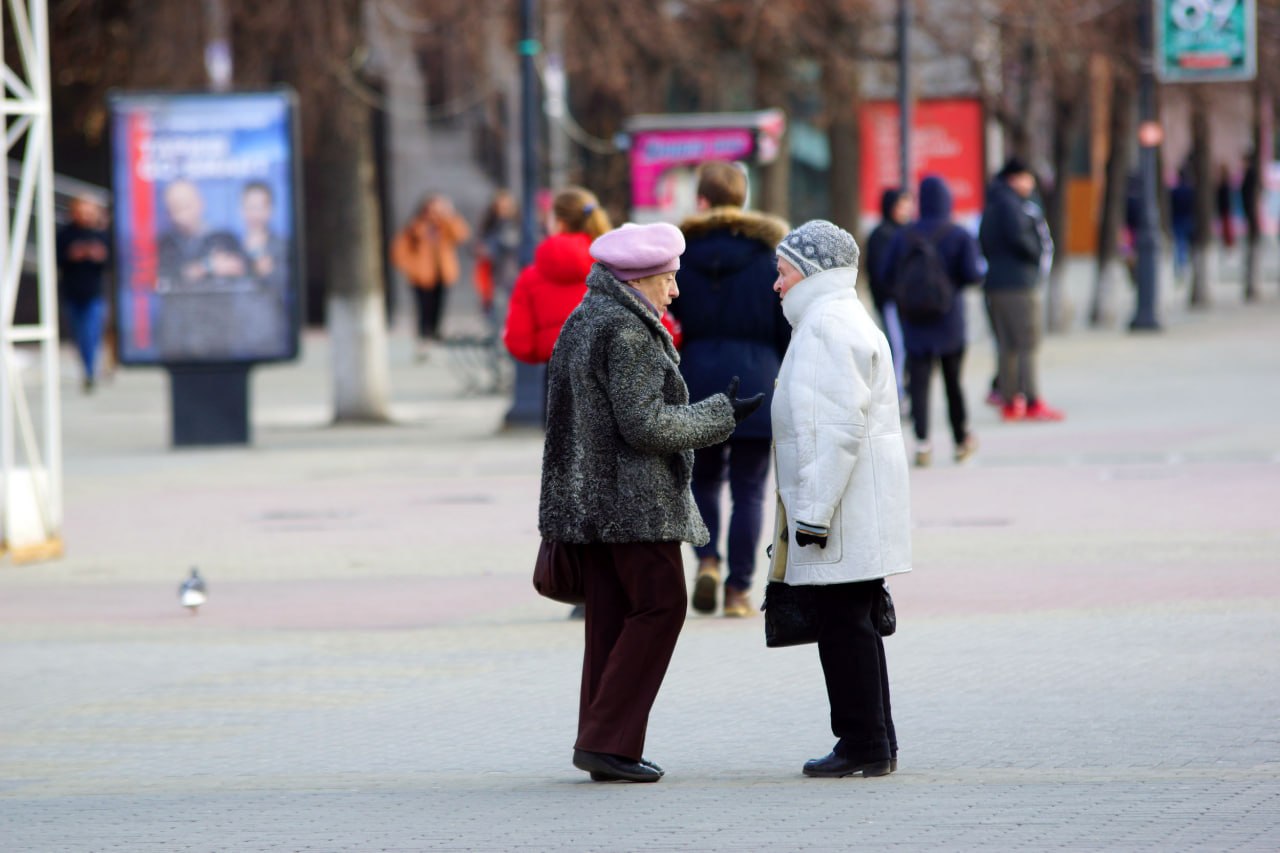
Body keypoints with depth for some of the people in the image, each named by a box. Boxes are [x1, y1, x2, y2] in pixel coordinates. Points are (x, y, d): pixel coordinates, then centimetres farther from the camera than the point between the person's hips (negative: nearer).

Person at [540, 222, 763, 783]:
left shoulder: (583, 322, 17)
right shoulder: (625, 332, -15)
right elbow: (644, 424, -19)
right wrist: (721, 416, -10)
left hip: (587, 500, 10)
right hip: (634, 503, -10)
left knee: (610, 618, 9)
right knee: (659, 606, -5)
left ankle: (600, 744, 9)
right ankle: (607, 740, -9)